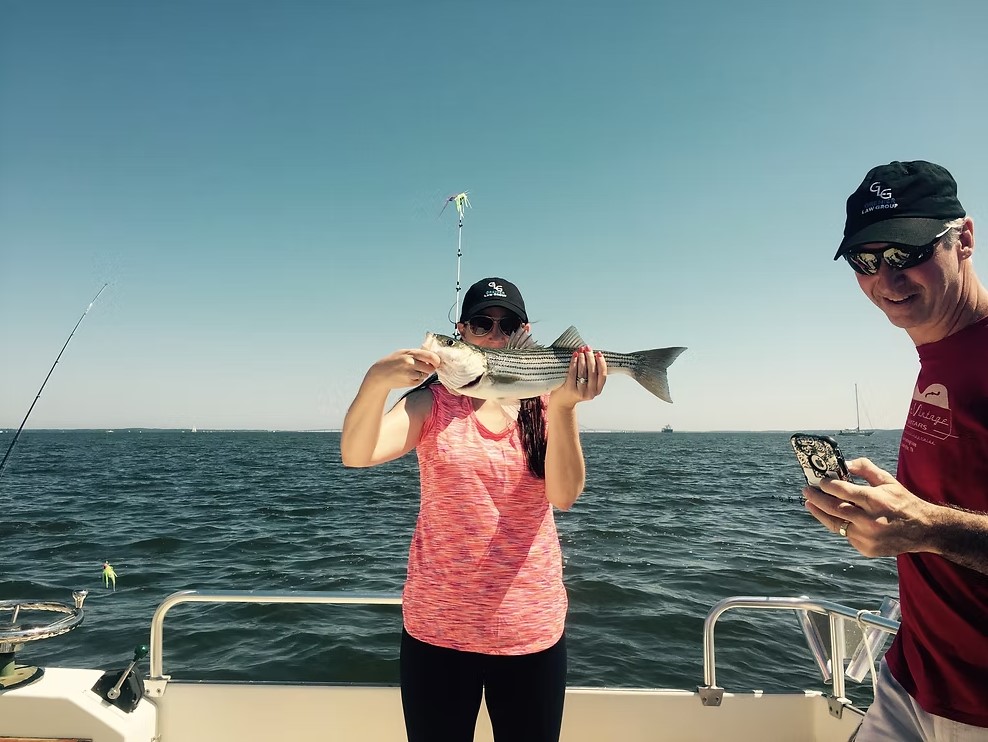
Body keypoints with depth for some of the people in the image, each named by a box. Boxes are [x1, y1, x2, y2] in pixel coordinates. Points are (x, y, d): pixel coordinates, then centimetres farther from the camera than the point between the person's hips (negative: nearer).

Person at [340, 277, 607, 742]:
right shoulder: (433, 403, -3)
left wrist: (564, 406, -29)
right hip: (438, 629, -1)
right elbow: (356, 455, -19)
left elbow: (564, 494, -15)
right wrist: (376, 381, -36)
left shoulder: (545, 405, 0)